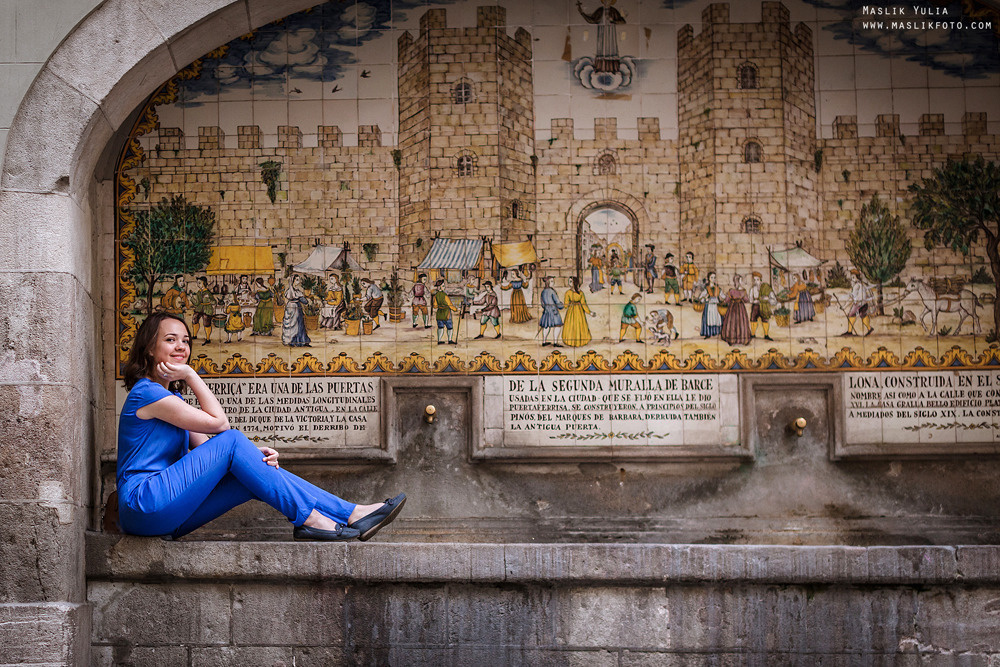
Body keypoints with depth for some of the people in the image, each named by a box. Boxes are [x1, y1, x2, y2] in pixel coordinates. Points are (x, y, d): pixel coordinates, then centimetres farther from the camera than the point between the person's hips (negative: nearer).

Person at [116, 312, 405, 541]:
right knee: (232, 440, -18)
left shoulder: (169, 396, 20)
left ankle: (351, 514, -11)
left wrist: (252, 455, -5)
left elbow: (205, 448, 11)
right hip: (143, 503, -8)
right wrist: (190, 374, -7)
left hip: (167, 515, 8)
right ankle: (309, 519, -18)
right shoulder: (146, 393, -11)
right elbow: (218, 422, -11)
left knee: (261, 470, -7)